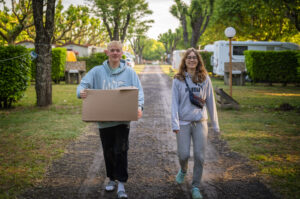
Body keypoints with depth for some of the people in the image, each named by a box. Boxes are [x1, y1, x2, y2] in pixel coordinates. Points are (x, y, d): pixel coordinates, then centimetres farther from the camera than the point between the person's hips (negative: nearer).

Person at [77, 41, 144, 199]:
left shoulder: (129, 72, 1)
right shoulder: (97, 71, 1)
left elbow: (138, 91, -2)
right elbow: (83, 84, -4)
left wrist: (139, 106, -21)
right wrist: (81, 92, -28)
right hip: (104, 119, 2)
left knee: (120, 151, -7)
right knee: (108, 152, 13)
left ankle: (121, 185, 2)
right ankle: (112, 179, 32)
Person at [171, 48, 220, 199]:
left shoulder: (205, 79, 4)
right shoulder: (178, 79, 0)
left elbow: (210, 101, 7)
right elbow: (174, 102, -2)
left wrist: (215, 124, 8)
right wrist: (175, 123, -10)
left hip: (200, 122, 1)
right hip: (183, 122, -1)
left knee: (199, 156, 0)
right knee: (183, 154, -1)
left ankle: (196, 187, 15)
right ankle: (183, 170, 35)